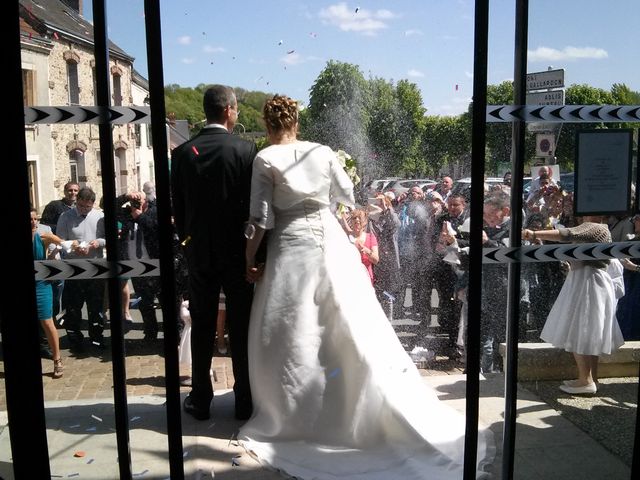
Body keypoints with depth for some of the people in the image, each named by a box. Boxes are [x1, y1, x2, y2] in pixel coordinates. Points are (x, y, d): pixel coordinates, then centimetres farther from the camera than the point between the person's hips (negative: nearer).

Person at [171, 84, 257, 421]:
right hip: (237, 250, -2)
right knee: (241, 328, 7)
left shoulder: (183, 153, -1)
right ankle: (245, 400, 16)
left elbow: (177, 207, 4)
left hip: (199, 252, 2)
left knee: (202, 327, 11)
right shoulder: (245, 150, -9)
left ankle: (200, 400, 20)